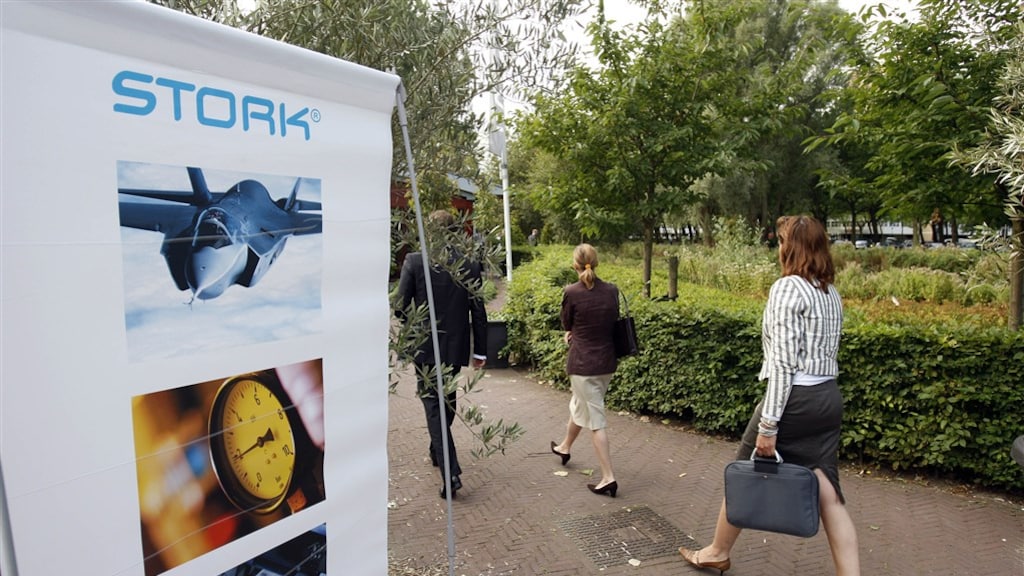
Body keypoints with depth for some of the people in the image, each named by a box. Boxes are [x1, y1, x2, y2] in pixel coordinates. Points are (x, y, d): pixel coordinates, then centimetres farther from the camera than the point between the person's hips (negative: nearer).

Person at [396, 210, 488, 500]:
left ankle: (451, 472, -6)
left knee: (433, 404, 2)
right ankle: (437, 450, 43)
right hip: (456, 346, 4)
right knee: (447, 399, 22)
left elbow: (401, 306, -9)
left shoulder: (414, 261, -11)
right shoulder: (470, 264, -4)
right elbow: (478, 312, -2)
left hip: (425, 348, -3)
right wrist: (480, 350, 6)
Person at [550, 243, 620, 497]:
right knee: (579, 405, 27)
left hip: (583, 364, -6)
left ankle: (608, 477, 4)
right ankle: (565, 447, 49)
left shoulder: (571, 292, -17)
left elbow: (566, 325, -2)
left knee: (595, 421, 2)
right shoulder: (611, 290, -2)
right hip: (607, 361, 6)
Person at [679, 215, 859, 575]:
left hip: (796, 398, -8)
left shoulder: (787, 287, -14)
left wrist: (768, 424, -19)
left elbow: (783, 361, -20)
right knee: (827, 490, 9)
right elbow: (824, 350, 14)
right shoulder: (831, 293, 11)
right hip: (829, 397, 8)